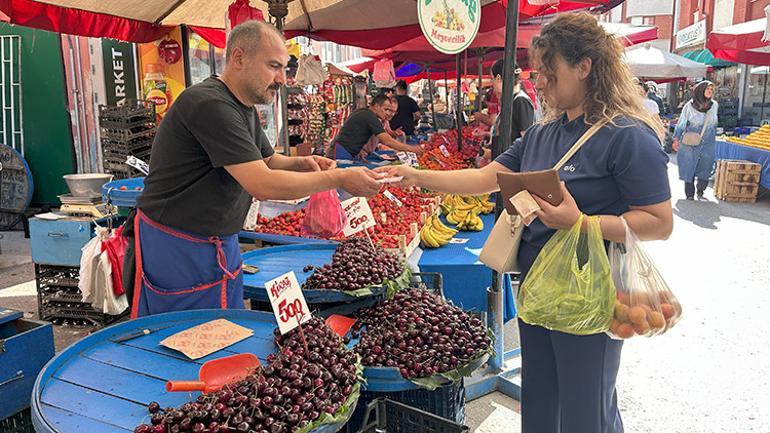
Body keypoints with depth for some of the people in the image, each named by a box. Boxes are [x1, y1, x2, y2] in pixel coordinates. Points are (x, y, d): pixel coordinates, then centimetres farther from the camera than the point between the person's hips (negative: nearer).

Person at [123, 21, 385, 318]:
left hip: (222, 246, 9)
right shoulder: (209, 104, -23)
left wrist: (300, 163, -1)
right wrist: (339, 178, -22)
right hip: (175, 250, -9)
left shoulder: (245, 109, 9)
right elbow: (262, 185, -28)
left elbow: (266, 161, 21)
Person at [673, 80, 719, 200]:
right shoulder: (690, 106, -5)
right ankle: (690, 194, 11)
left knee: (705, 169, 2)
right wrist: (676, 138, -7)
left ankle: (700, 190, 22)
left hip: (708, 145, 3)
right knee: (689, 168, 2)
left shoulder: (714, 105, 5)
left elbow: (714, 123, 18)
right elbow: (681, 123, -1)